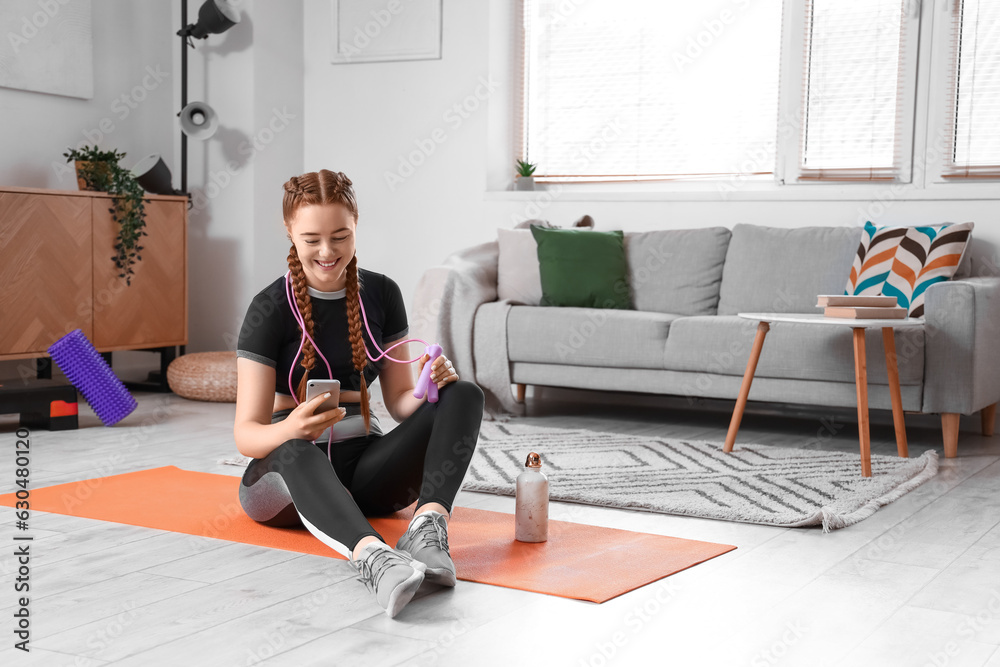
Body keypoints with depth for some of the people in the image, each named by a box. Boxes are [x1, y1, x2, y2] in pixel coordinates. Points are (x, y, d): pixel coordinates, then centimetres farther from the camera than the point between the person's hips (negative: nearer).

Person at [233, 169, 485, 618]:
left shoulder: (381, 294, 5)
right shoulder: (272, 308, -8)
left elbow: (399, 400, 9)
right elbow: (246, 434, -12)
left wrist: (431, 387, -15)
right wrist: (290, 429, -36)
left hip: (361, 465, 4)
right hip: (286, 469, -4)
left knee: (464, 395, -18)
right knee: (296, 452, -40)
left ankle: (428, 523, -40)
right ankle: (371, 555, -66)